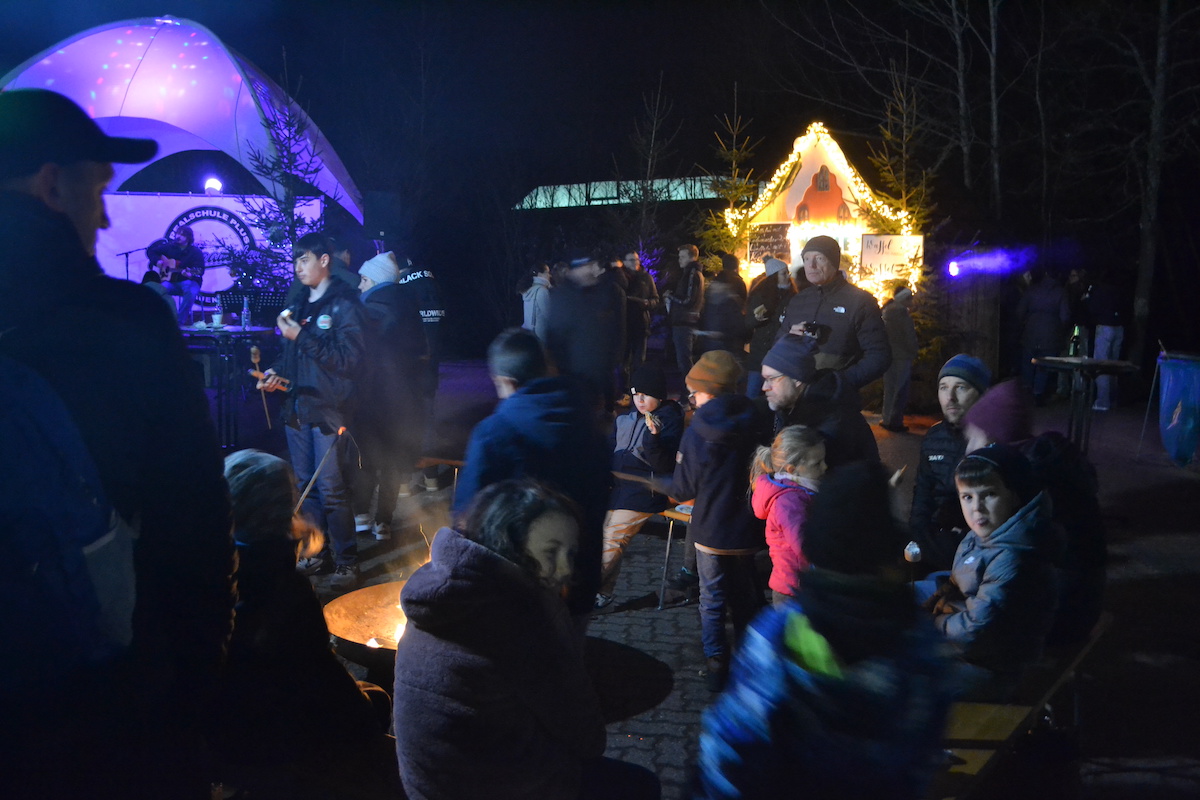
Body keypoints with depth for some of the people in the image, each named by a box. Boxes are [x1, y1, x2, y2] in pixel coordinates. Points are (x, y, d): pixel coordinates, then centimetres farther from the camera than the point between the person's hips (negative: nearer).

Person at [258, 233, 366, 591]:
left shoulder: (344, 304, -8)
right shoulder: (300, 305, 16)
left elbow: (347, 359, -17)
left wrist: (301, 337, -18)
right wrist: (278, 373, 5)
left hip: (328, 410, -8)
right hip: (298, 408, 8)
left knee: (331, 489, -7)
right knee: (306, 487, 13)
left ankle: (346, 561, 3)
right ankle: (316, 554, 24)